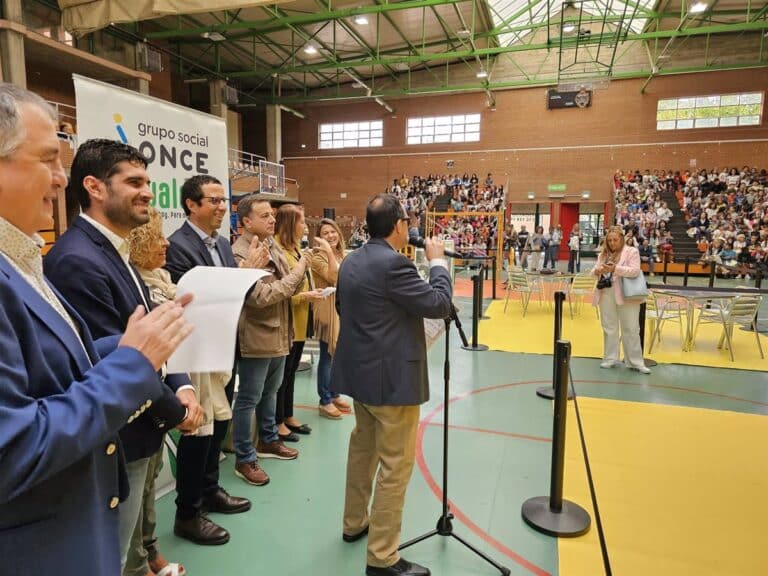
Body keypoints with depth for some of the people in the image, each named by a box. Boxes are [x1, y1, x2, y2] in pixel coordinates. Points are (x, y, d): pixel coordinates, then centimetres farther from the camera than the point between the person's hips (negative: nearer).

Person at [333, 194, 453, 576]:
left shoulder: (350, 262, 6)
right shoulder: (394, 264, -22)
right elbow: (439, 304, -17)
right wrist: (437, 262, -4)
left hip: (359, 371, 10)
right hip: (391, 377, -9)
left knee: (362, 449, 23)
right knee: (395, 464, 1)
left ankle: (354, 523, 39)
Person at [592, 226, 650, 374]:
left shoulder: (631, 251, -1)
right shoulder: (604, 254, 13)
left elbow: (634, 271, -13)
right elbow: (594, 272, 10)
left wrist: (615, 269, -23)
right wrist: (597, 271, -14)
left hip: (625, 295, -4)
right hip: (606, 294, 4)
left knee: (630, 329, 1)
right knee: (609, 328, 9)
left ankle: (635, 362, 8)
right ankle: (610, 358, 18)